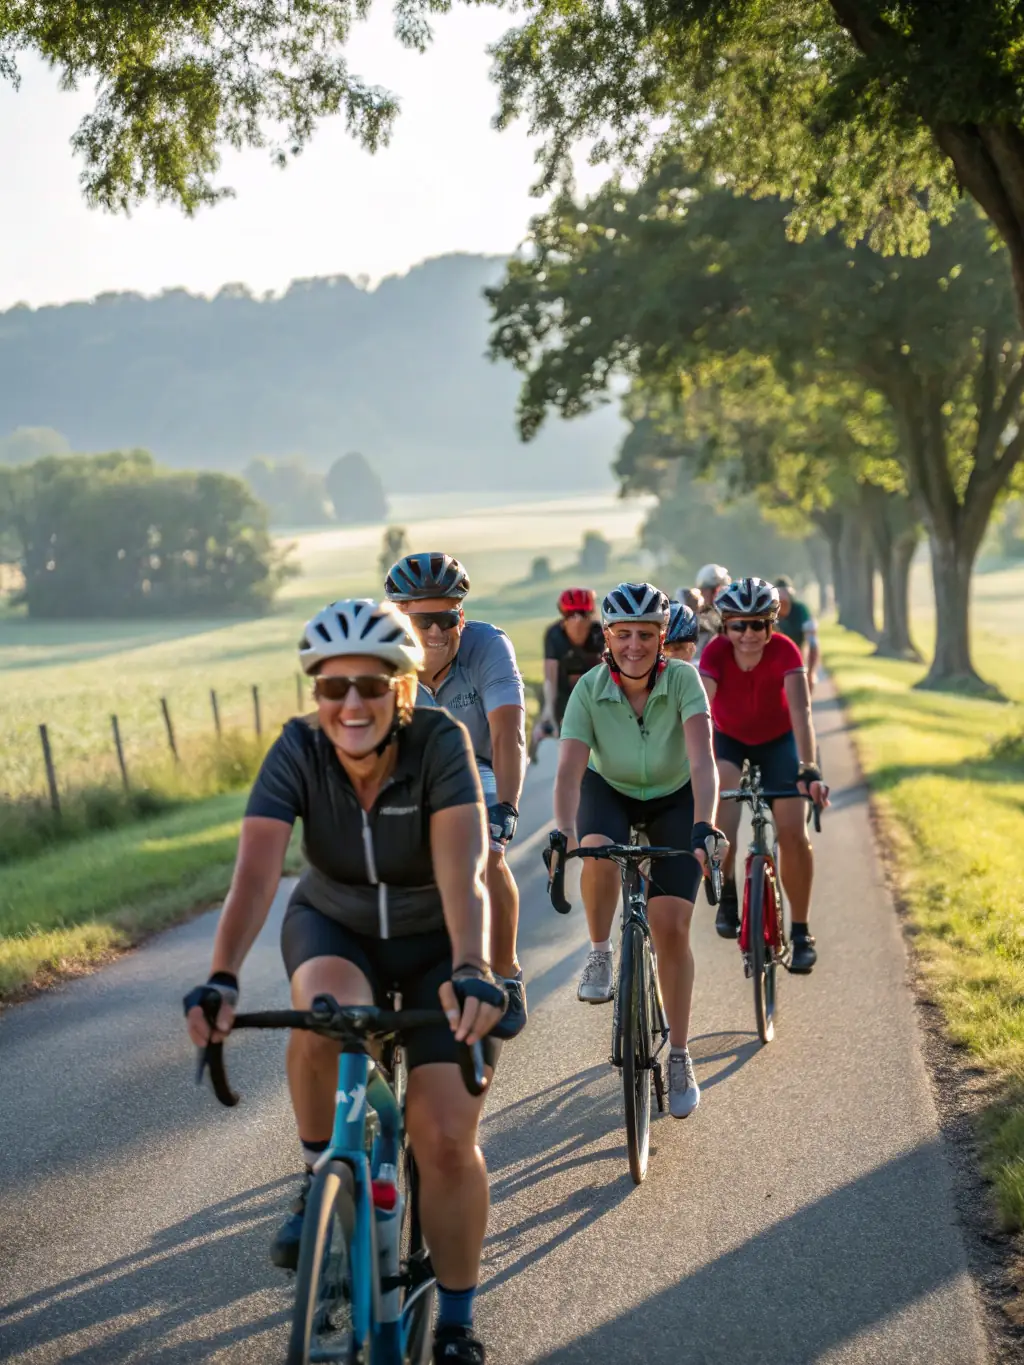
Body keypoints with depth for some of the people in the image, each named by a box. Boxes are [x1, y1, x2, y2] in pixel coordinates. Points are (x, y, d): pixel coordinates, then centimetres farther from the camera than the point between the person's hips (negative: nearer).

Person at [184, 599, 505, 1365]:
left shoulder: (440, 743, -26)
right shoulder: (298, 751, -22)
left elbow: (462, 868, -39)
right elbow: (256, 871, -33)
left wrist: (471, 970, -56)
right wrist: (223, 979, -49)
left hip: (434, 942, -1)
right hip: (334, 928, 1)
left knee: (446, 1138, -13)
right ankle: (321, 1176, -9)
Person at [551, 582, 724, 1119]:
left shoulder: (683, 680, -27)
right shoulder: (590, 689, -24)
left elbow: (702, 759, -38)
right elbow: (569, 768, -31)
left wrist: (703, 826, -54)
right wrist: (564, 832, -48)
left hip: (675, 799, 0)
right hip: (610, 791, 1)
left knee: (671, 925, -10)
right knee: (598, 853, -35)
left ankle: (679, 1058, 4)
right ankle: (600, 953, -7)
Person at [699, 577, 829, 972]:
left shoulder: (784, 651, -30)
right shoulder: (716, 652, -29)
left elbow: (800, 710, -40)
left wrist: (808, 768, -53)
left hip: (777, 741, 0)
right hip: (728, 740, 0)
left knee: (793, 833, -14)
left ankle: (800, 932, 4)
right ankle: (726, 894, -12)